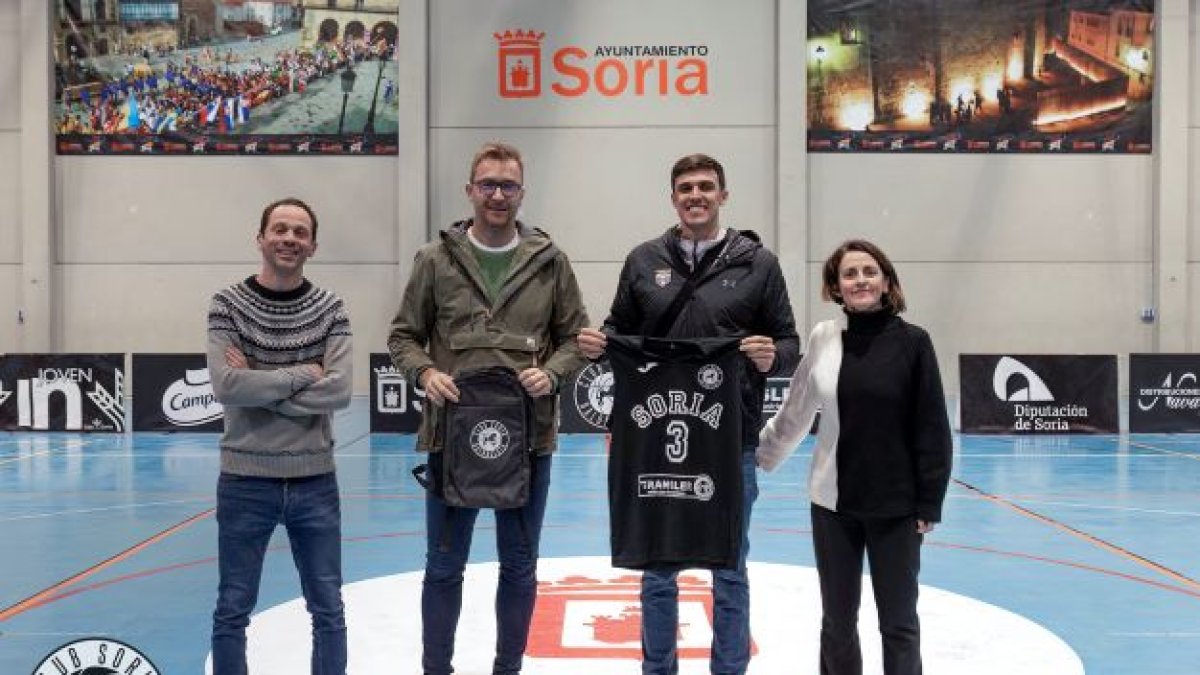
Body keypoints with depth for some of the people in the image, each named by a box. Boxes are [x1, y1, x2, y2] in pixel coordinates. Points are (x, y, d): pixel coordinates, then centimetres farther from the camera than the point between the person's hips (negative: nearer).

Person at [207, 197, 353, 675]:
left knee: (328, 610, 11)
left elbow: (339, 392, -13)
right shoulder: (228, 304, -4)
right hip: (245, 481, -1)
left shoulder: (330, 309, 0)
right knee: (233, 611, 10)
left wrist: (259, 384, -16)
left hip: (314, 481, 2)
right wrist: (302, 373, -14)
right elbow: (226, 386, -17)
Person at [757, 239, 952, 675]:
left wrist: (929, 504, -7)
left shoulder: (912, 342, -7)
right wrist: (759, 455, 16)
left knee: (899, 622, 8)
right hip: (833, 503, 2)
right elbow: (794, 411, 11)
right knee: (837, 622, 12)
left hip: (896, 506, -2)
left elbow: (932, 429, -5)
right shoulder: (823, 338, 0)